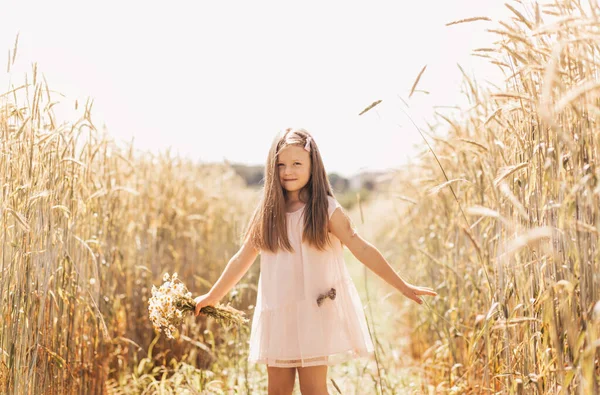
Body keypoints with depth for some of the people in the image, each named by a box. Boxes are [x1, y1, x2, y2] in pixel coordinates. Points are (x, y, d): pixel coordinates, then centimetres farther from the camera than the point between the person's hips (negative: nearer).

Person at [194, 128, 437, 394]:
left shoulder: (326, 210, -4)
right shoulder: (266, 212, 6)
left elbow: (362, 249, -7)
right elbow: (242, 259, 15)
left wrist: (403, 287, -12)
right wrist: (212, 297, 21)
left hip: (315, 312, -4)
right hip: (277, 315, 4)